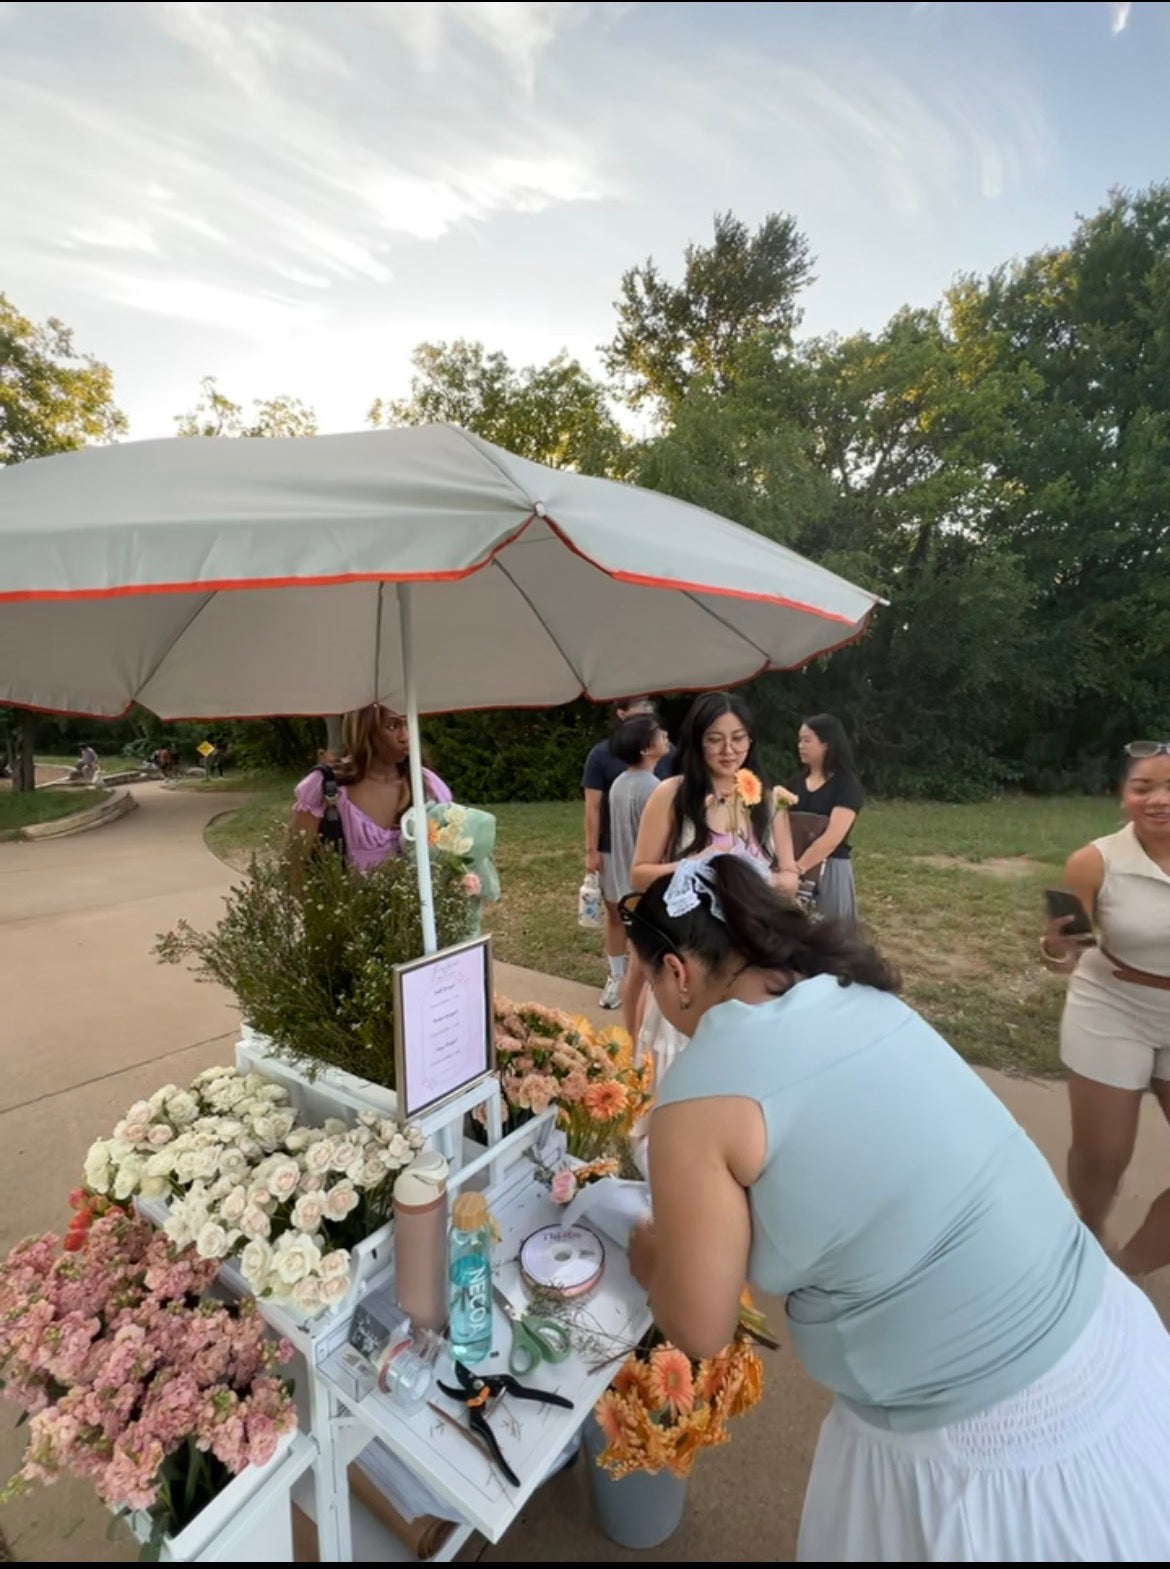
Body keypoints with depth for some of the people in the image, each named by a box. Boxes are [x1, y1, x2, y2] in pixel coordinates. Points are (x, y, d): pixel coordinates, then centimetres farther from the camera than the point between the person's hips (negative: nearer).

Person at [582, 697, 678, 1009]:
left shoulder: (665, 752, -1)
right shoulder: (602, 754, -5)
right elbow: (593, 806, -4)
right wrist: (591, 849, -6)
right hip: (614, 849, -1)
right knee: (616, 913, 12)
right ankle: (616, 977, 26)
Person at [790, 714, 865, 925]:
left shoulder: (847, 784, -8)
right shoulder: (798, 781, 10)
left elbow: (833, 837, -19)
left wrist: (798, 867, -26)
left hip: (829, 869, -5)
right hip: (793, 869, 5)